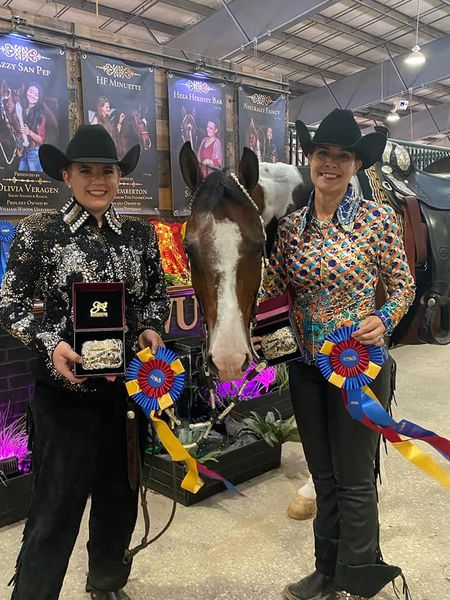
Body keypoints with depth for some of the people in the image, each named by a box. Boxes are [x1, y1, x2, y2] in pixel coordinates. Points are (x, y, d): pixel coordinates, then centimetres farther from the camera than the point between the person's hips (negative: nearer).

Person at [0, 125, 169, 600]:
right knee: (57, 506, 3)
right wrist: (50, 344, -19)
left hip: (130, 385, 4)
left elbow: (157, 295, 13)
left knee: (120, 493, 19)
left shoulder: (140, 234, 4)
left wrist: (150, 328, -6)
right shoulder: (38, 232, -5)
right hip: (65, 389, -4)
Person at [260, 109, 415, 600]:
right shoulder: (290, 226, 3)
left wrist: (384, 319, -20)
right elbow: (273, 290, 2)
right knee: (322, 474, 18)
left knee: (354, 477, 9)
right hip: (306, 366, 5)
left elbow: (404, 286, -2)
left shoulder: (377, 219, -8)